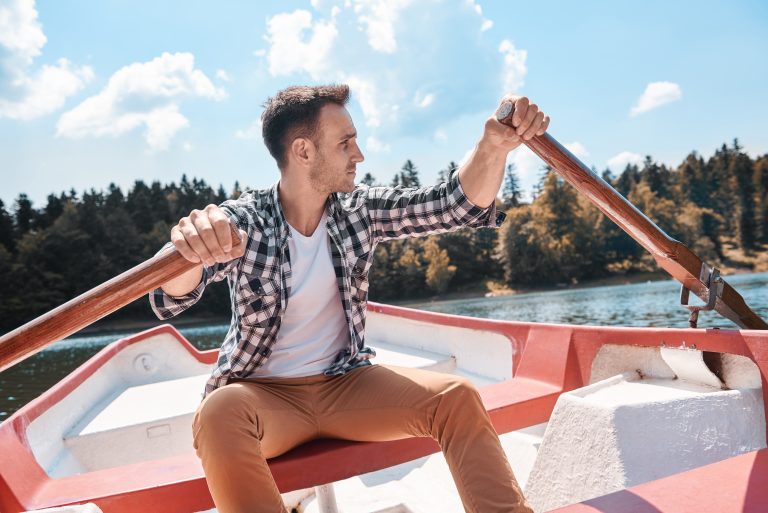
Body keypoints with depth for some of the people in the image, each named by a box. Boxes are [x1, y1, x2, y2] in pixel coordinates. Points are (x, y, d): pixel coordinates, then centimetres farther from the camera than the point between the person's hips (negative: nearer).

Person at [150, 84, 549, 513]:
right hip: (262, 394, -3)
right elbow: (175, 297, -29)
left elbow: (458, 204, -8)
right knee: (220, 415, -36)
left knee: (456, 397, -16)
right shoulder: (242, 221, -14)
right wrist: (193, 246, -53)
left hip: (345, 383, 3)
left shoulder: (360, 209, -3)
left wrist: (495, 146, -28)